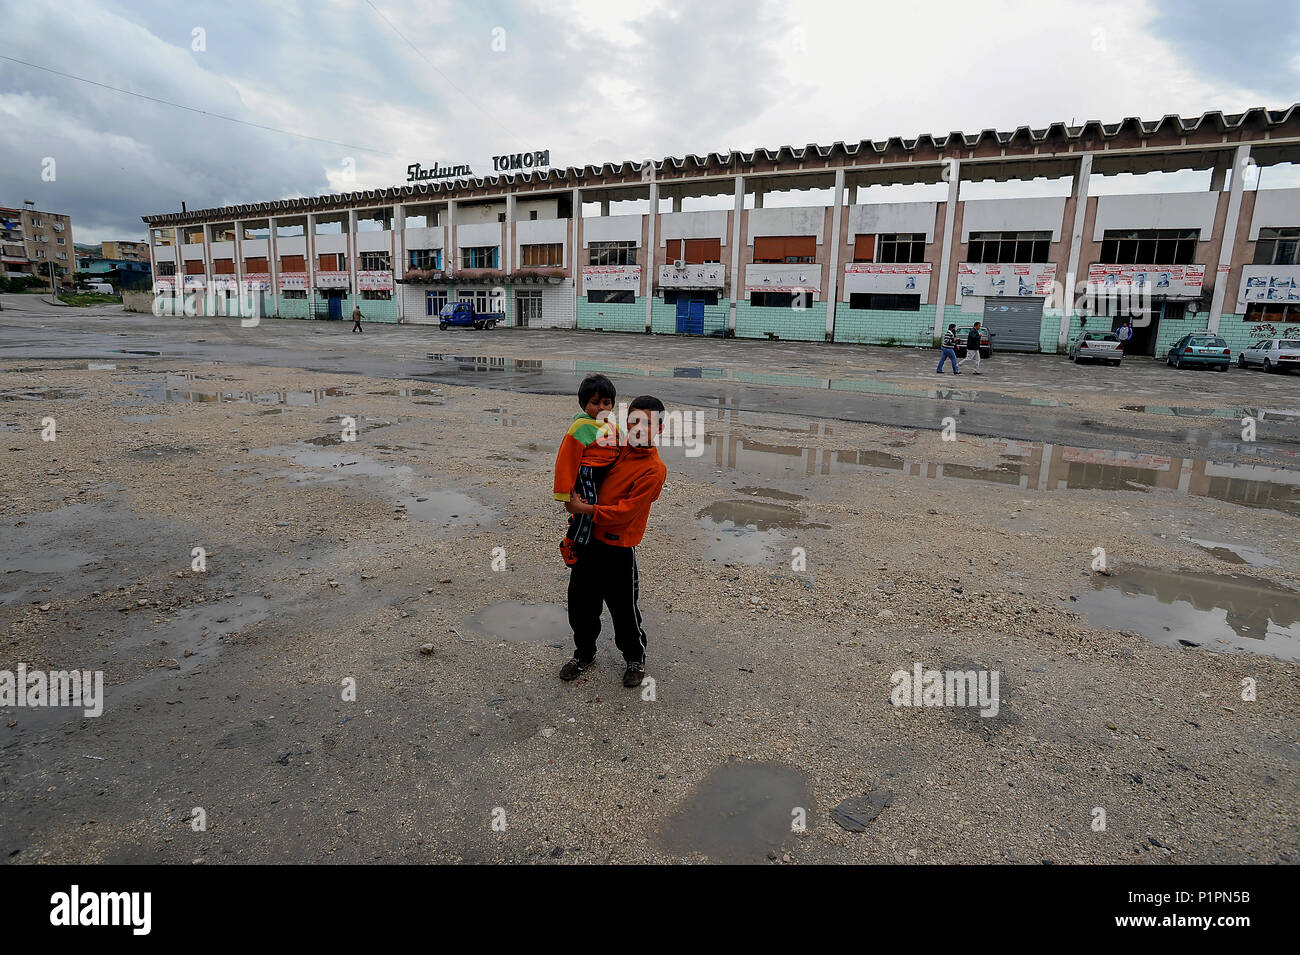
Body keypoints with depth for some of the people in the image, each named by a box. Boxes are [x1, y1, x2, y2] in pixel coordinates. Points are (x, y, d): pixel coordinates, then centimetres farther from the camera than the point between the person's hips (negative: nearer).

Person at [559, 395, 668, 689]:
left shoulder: (653, 469, -18)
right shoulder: (622, 449, 5)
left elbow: (626, 512, -21)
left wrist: (584, 509, -18)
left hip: (618, 549, -7)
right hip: (590, 539, 7)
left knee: (623, 609, 7)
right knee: (580, 601, 16)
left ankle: (635, 659, 32)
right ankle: (584, 653, 37)